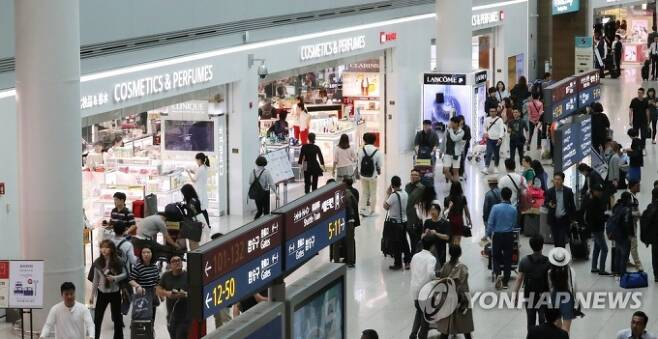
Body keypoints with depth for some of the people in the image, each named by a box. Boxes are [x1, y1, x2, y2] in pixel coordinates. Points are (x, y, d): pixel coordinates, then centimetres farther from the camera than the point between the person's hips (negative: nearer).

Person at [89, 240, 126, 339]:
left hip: (115, 292, -1)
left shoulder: (117, 261, -9)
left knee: (117, 317, 12)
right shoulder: (98, 262, -4)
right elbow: (95, 279, 4)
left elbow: (124, 274, -2)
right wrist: (92, 295, 6)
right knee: (97, 318, -1)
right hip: (102, 292, 1)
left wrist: (114, 278, -22)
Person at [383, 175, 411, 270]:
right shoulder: (405, 194, 1)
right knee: (404, 241, 17)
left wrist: (388, 194, -7)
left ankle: (398, 264, 10)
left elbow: (386, 206, -14)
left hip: (395, 222, -7)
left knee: (396, 244, 3)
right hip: (404, 221, 7)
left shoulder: (394, 195, -22)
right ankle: (407, 261, 22)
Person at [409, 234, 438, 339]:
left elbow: (412, 270, 11)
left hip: (414, 288, 6)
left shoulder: (415, 256, 5)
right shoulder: (431, 258, -16)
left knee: (419, 311, 24)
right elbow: (430, 273, -32)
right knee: (426, 313, 14)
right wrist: (436, 279, -14)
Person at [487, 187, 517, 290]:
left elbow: (490, 223, -8)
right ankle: (505, 282, 12)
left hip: (497, 236, -1)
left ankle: (498, 274, -12)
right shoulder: (513, 210, -6)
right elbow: (514, 224, 6)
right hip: (509, 236, 1)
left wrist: (488, 234, 7)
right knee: (508, 258, 10)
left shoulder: (496, 208, -12)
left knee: (496, 257, 13)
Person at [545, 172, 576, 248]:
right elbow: (545, 203, 7)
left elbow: (572, 205, 4)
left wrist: (573, 218, 1)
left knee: (562, 240, -9)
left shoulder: (568, 191, -1)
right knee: (556, 240, 8)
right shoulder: (550, 191, 2)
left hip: (564, 219, -2)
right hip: (554, 220, 2)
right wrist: (549, 205, -17)